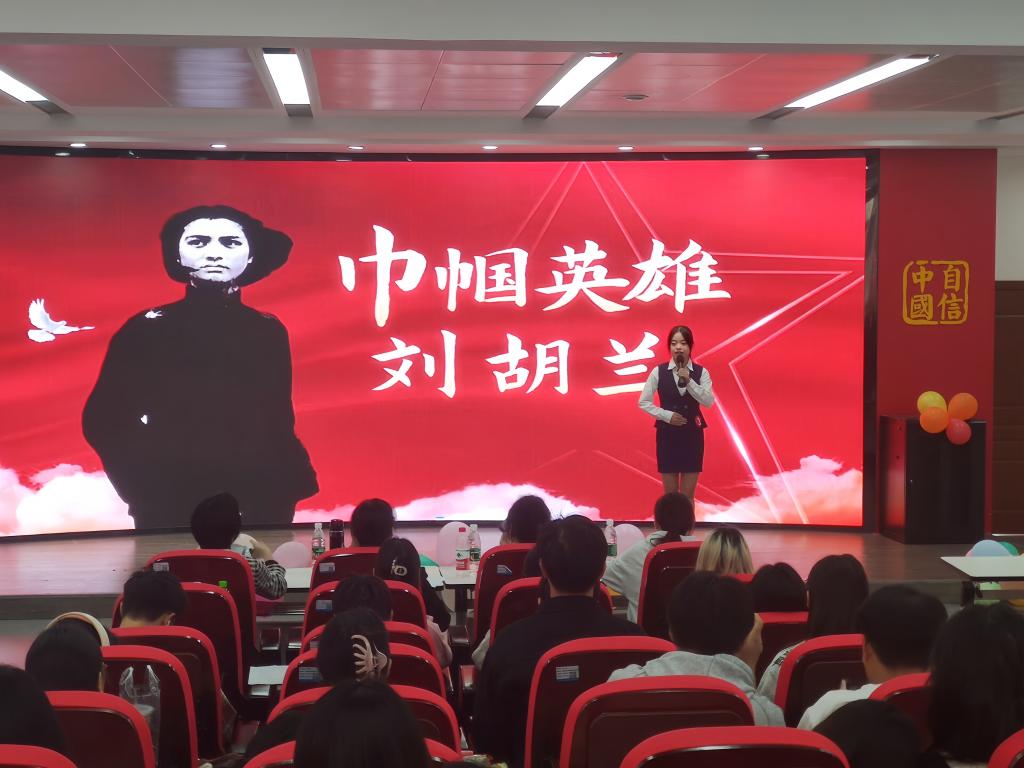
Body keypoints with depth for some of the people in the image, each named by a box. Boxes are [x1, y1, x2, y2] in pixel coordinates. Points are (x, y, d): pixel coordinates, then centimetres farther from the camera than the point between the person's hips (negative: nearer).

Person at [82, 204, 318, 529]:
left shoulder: (269, 330, 9)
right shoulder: (147, 328, 1)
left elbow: (280, 421, 13)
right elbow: (103, 419, 2)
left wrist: (289, 486, -1)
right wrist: (141, 488, -8)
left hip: (260, 504, 2)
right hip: (171, 505, -2)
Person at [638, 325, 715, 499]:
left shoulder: (701, 372, -2)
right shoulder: (659, 372, -3)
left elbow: (709, 402, -12)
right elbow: (643, 402, 0)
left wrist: (688, 381, -22)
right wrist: (667, 415, -11)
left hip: (692, 434, 0)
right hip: (667, 434, 0)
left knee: (688, 495, 3)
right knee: (670, 494, 5)